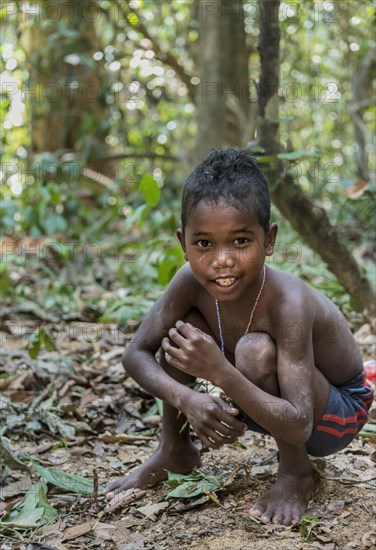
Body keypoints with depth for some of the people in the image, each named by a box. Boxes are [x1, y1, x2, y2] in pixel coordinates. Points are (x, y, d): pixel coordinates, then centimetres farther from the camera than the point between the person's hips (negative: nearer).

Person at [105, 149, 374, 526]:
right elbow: (136, 354, -13)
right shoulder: (190, 283, -20)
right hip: (266, 404, 6)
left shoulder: (288, 303, -37)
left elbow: (299, 427, -39)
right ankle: (174, 451, 9)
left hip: (335, 414, -5)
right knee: (180, 327, -12)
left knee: (255, 349, -34)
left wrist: (220, 372, -49)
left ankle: (296, 473, -10)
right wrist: (186, 398, -32)